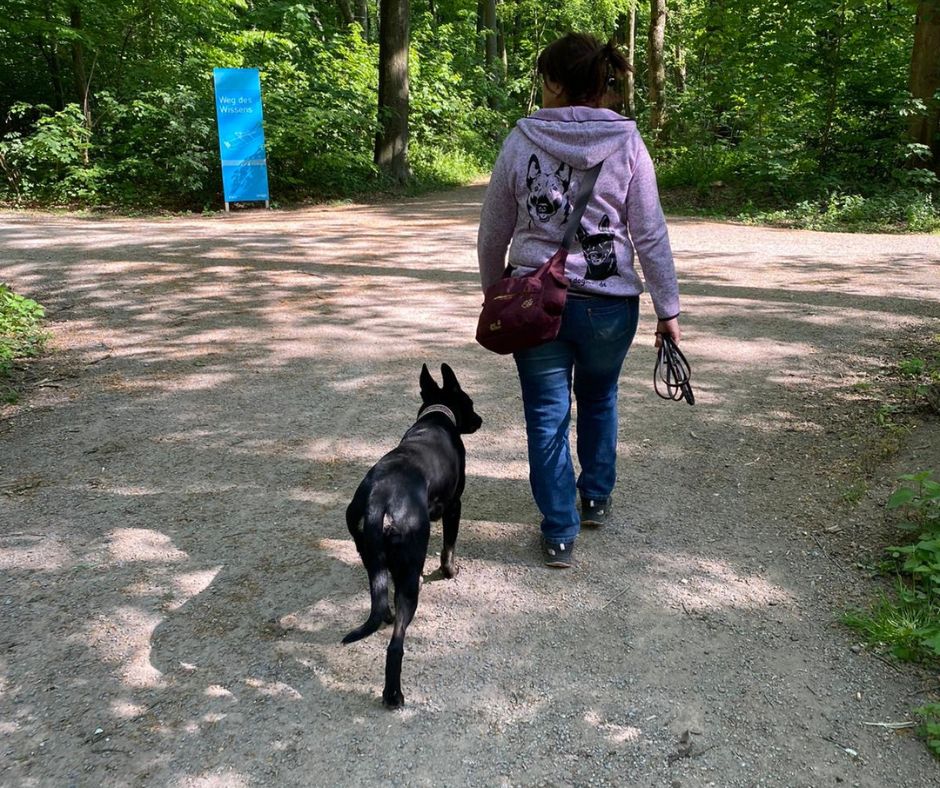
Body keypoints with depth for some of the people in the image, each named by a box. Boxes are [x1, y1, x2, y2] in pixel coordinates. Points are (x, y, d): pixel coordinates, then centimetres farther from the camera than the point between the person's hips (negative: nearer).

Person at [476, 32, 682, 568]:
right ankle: (597, 500, 39)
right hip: (609, 303, 1)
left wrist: (493, 292, 18)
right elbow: (651, 234, -5)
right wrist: (668, 309, 2)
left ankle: (560, 534, 14)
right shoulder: (627, 143, -4)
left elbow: (493, 232, 3)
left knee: (547, 417, 9)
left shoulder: (521, 141, -3)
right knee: (599, 400, 24)